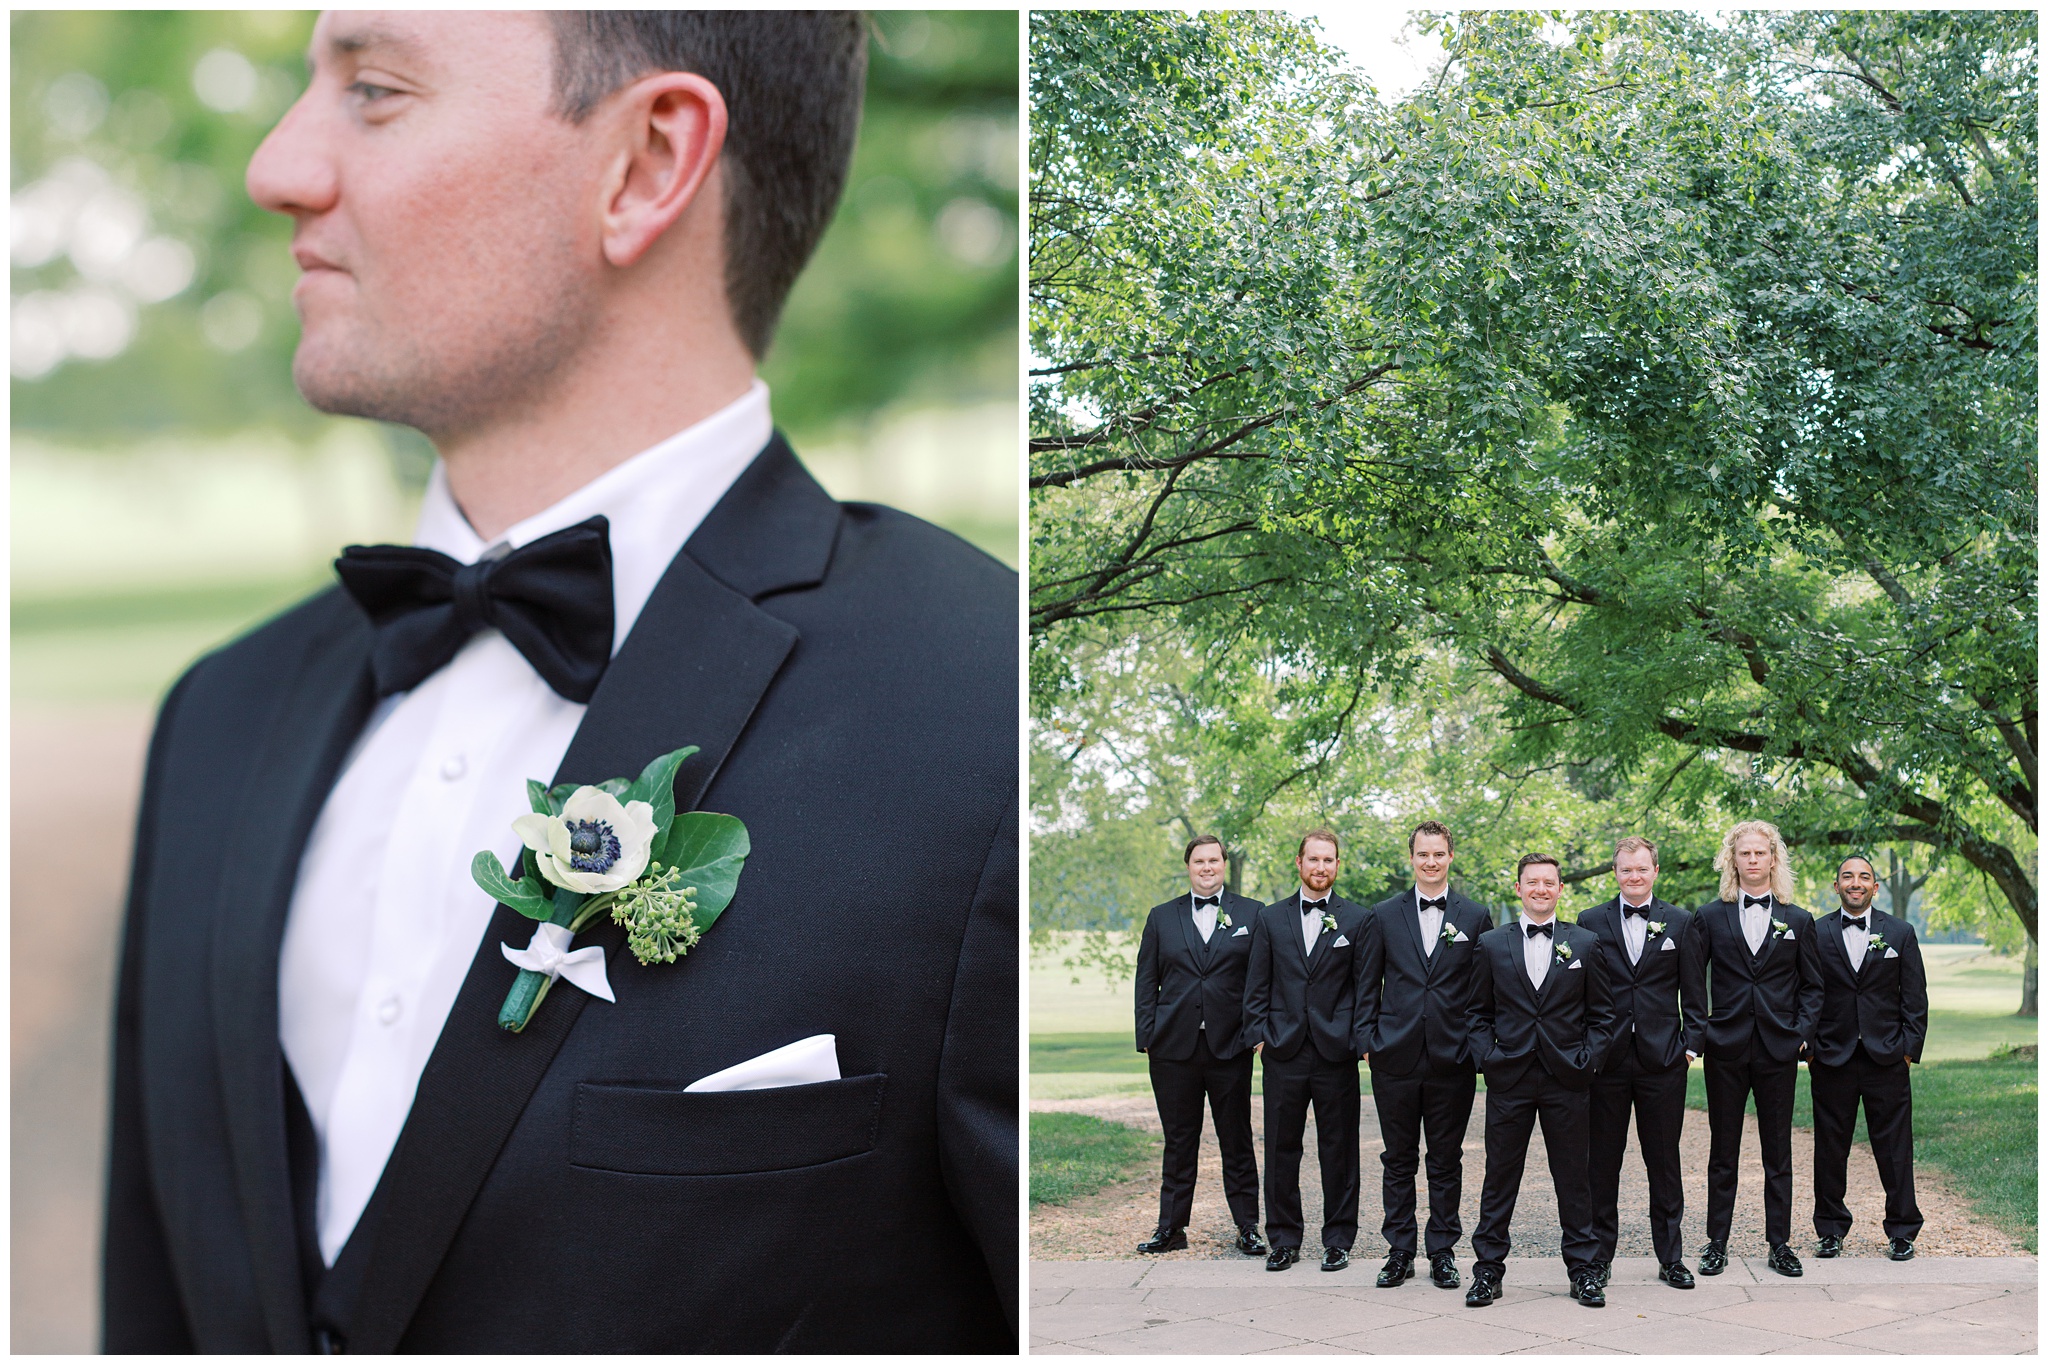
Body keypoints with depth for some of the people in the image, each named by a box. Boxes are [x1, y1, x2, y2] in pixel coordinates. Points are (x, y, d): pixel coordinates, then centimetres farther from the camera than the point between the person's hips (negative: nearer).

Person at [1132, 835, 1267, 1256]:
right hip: (1174, 1047, 1)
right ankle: (1171, 1228, 13)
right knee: (1178, 1142, 7)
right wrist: (1146, 1038, 1)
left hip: (1230, 1047, -1)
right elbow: (1146, 982, 9)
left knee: (1237, 1142, 4)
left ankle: (1248, 1228, 11)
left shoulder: (1253, 915, 5)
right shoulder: (1162, 917, 10)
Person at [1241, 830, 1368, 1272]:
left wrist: (1360, 1039, -3)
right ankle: (1284, 1239, 15)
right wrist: (1259, 1035, 0)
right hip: (1283, 1053, 2)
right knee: (1281, 1149, 5)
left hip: (1336, 1053, -1)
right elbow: (1257, 986, 9)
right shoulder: (1271, 919, 9)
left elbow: (1365, 987, 4)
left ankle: (1338, 1240, 13)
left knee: (1338, 1150, 3)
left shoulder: (1356, 920, 4)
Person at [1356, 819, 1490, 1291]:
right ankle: (1400, 1252, 13)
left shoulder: (1476, 917, 5)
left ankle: (1443, 1252, 14)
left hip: (1452, 1058, 0)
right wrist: (1368, 1041, 0)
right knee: (1398, 1160, 6)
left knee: (1447, 1160, 6)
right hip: (1396, 1058, 0)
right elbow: (1368, 986, 8)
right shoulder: (1384, 916, 6)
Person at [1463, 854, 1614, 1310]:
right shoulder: (1491, 944, 7)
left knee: (1573, 1177, 5)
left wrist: (1587, 1059, -3)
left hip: (1566, 1081, 0)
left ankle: (1581, 1268, 14)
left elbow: (1602, 1014, 8)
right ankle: (1488, 1268, 11)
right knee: (1499, 1177, 4)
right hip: (1509, 1079, 0)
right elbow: (1477, 1012, 9)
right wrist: (1487, 1057, -3)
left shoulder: (1584, 944, 6)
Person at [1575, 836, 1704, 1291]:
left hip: (1662, 1060, 0)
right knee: (1602, 1163, 5)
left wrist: (1692, 1044, -1)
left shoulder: (1680, 922, 6)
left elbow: (1694, 992, 7)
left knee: (1664, 1163, 6)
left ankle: (1671, 1258, 15)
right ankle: (1599, 1255, 14)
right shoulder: (1591, 922, 5)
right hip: (1606, 1060, 0)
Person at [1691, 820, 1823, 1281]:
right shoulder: (1711, 917, 4)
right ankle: (1717, 1244, 12)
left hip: (1778, 1051, 1)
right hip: (1726, 1049, -1)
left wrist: (1803, 1032, -2)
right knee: (1723, 1152, 5)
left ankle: (1780, 1245, 13)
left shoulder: (1798, 921, 7)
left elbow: (1811, 985, 10)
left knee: (1778, 1153, 5)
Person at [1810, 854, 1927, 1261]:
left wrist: (1909, 1047, -2)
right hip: (1831, 1058, 0)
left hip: (1886, 1057, 0)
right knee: (1830, 1150, 5)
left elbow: (1915, 997, 6)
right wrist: (1809, 1048, -2)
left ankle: (1902, 1231, 12)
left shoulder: (1900, 933, 7)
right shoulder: (1815, 933, 5)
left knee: (1894, 1150, 2)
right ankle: (1831, 1230, 15)